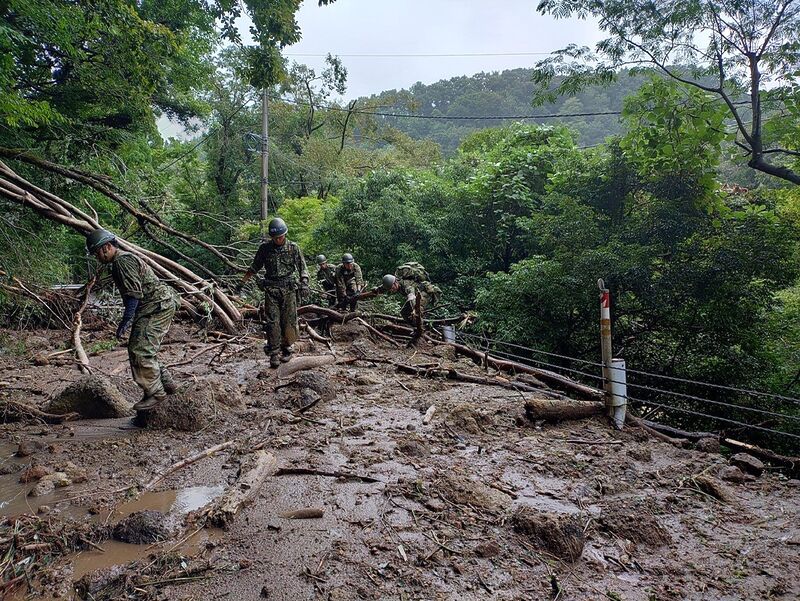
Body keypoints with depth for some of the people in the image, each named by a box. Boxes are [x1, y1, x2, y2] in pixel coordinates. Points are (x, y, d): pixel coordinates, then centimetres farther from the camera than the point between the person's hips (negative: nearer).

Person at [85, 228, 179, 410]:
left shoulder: (123, 261, -11)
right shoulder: (122, 261, 23)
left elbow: (134, 293, -20)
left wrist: (125, 321, -19)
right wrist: (129, 319, 24)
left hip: (158, 306, -11)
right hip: (157, 307, 11)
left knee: (140, 351, -12)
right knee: (139, 350, 12)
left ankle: (155, 393, -5)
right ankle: (166, 383, 17)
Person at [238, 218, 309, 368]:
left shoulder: (293, 248, 2)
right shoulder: (265, 248, 5)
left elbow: (302, 268, 4)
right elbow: (255, 267, 18)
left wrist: (304, 284, -9)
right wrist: (243, 281, 18)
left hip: (289, 289, -1)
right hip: (271, 289, 1)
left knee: (288, 321, 0)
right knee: (272, 322, -5)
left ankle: (286, 349, 15)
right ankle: (274, 353, -1)